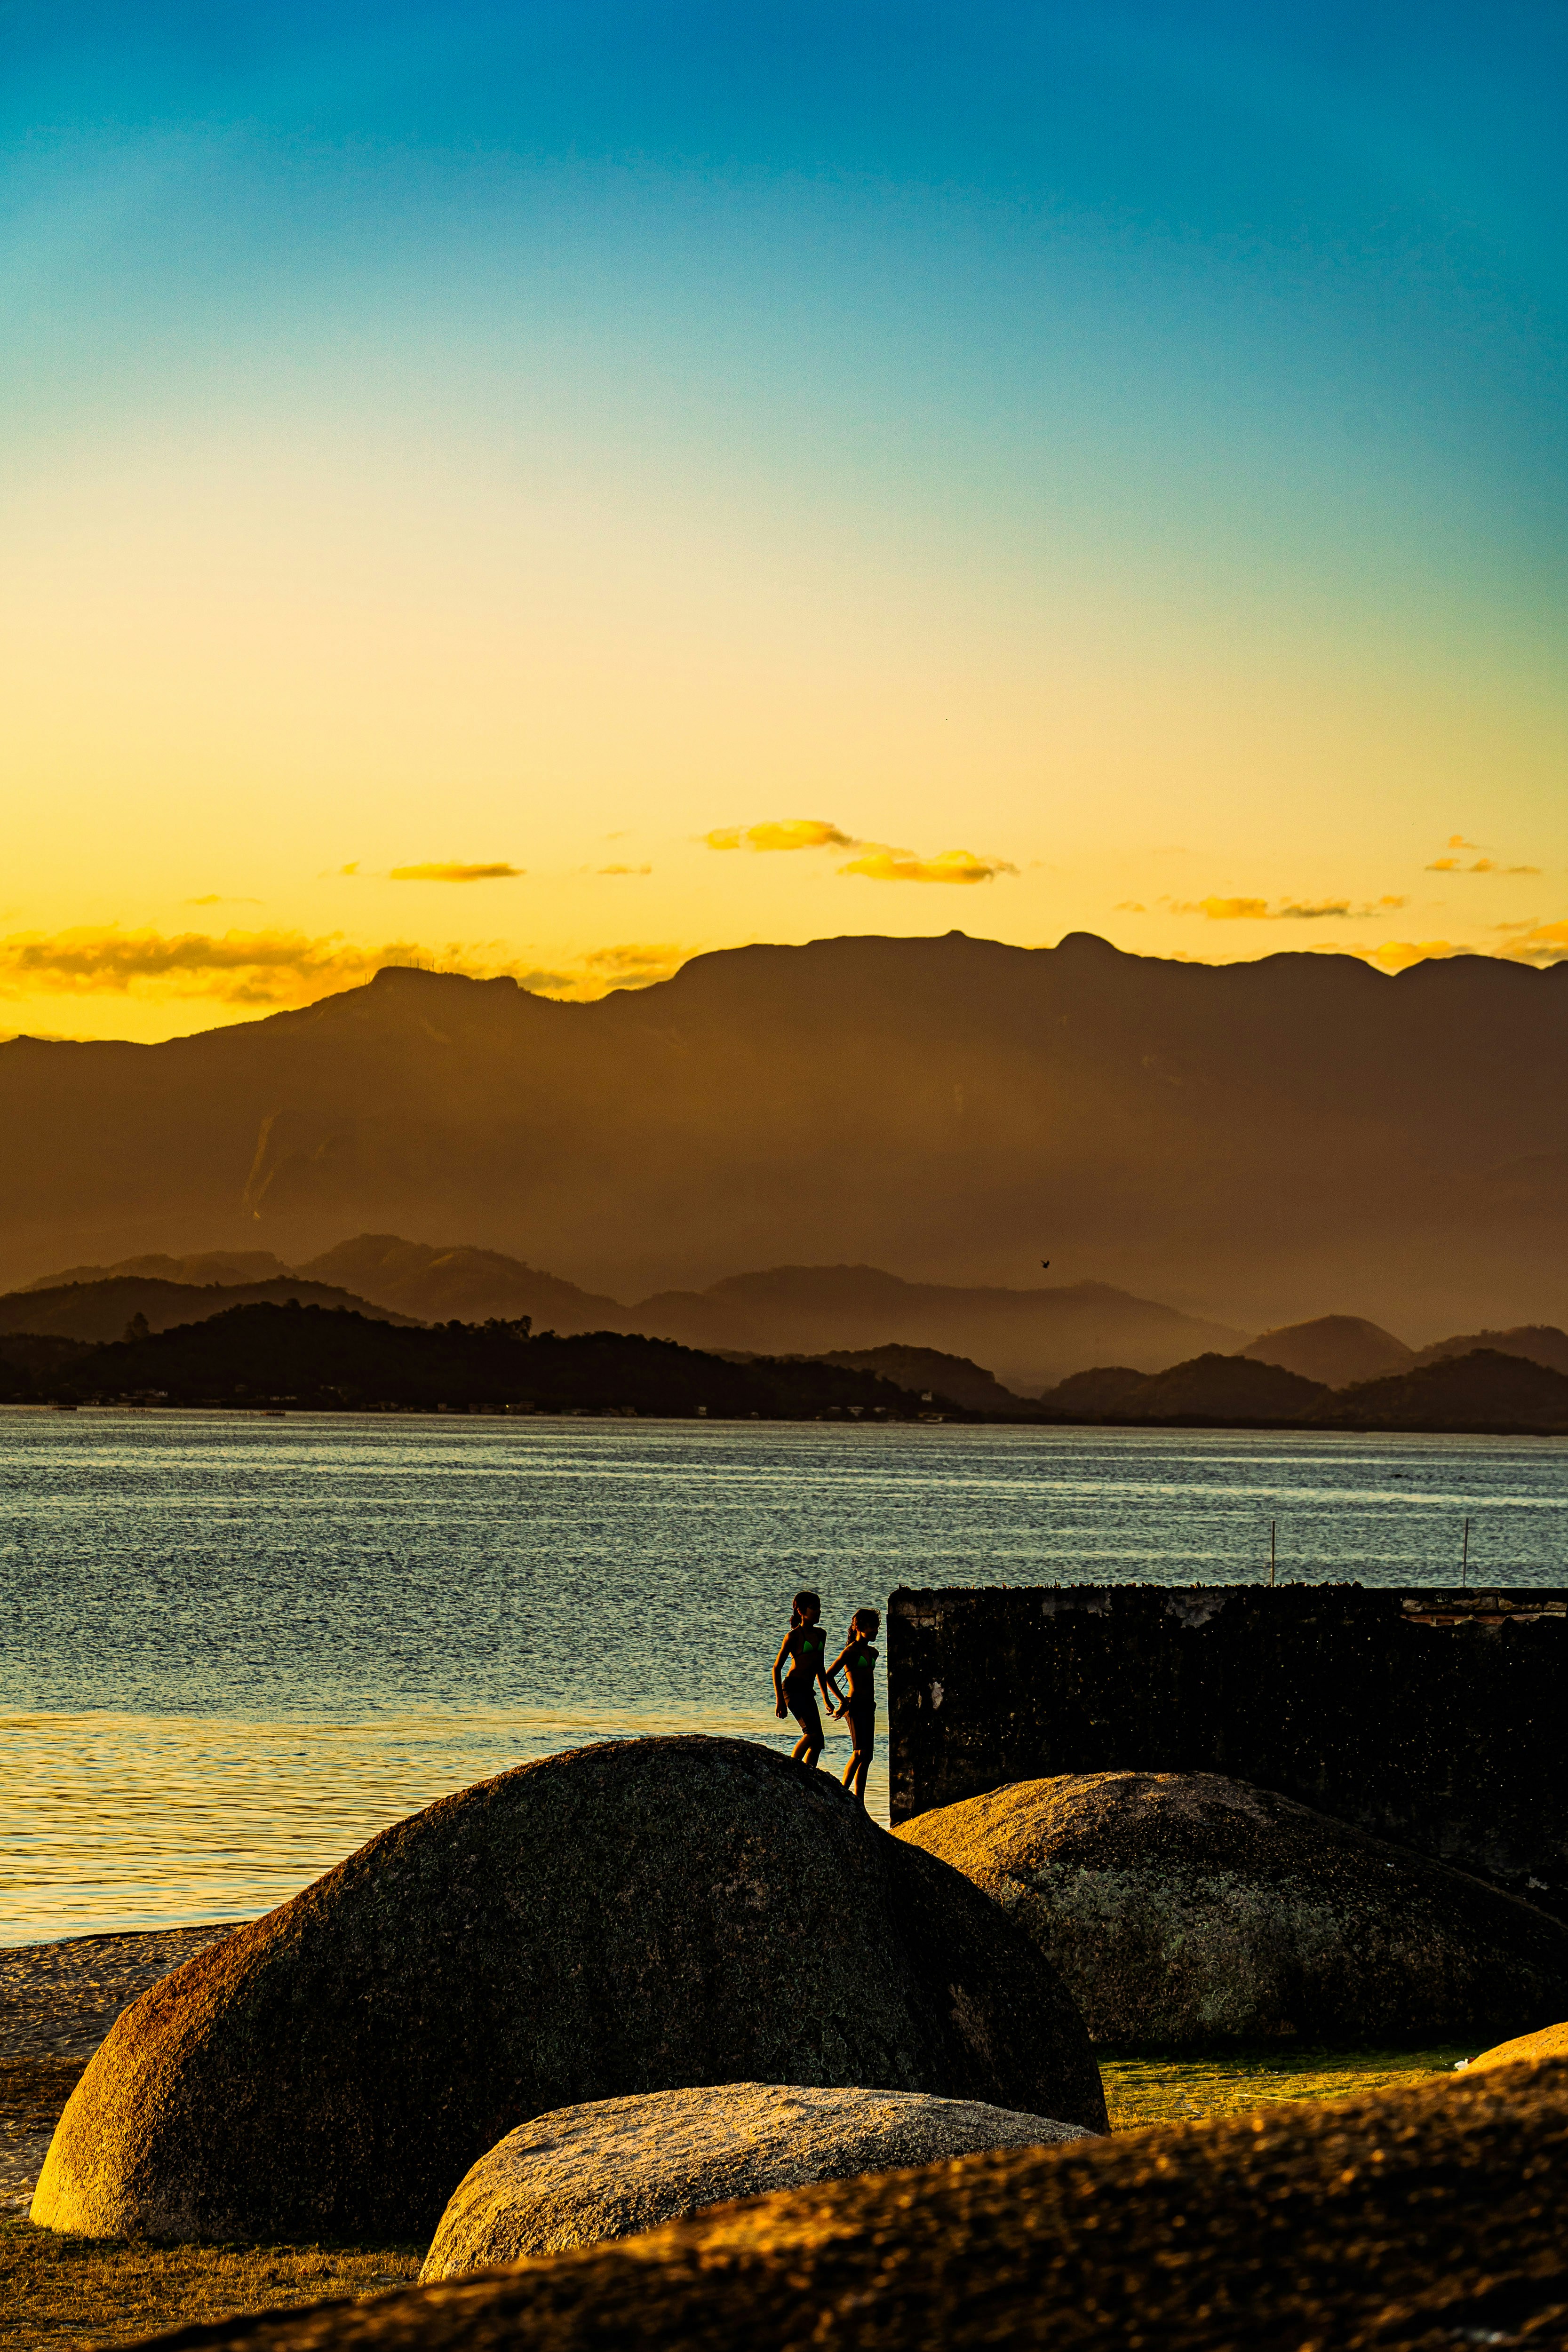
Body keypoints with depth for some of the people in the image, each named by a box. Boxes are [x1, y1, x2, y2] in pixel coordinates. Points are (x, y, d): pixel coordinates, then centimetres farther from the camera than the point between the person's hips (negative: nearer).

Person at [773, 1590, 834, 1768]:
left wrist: (826, 1697, 24)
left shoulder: (820, 1635, 16)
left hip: (807, 1691, 8)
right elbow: (777, 1668, -4)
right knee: (813, 1732, -22)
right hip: (793, 1688, -8)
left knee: (817, 1742, 1)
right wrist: (780, 1701, -9)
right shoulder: (794, 1636, -5)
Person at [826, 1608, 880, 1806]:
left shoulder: (872, 1653, 17)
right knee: (861, 1752, -17)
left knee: (867, 1757, 4)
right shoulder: (851, 1652, -8)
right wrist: (842, 1701, -11)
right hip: (855, 1706, -8)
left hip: (868, 1707, 8)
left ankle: (859, 1804, 6)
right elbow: (828, 1676, -11)